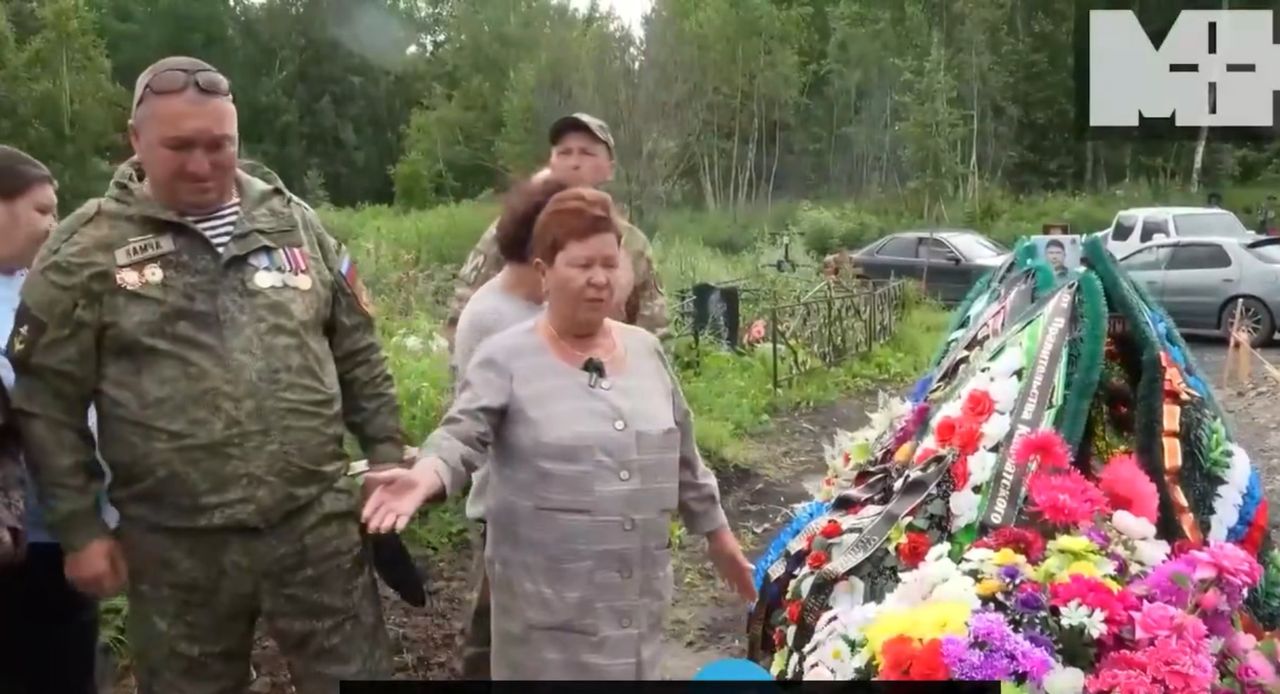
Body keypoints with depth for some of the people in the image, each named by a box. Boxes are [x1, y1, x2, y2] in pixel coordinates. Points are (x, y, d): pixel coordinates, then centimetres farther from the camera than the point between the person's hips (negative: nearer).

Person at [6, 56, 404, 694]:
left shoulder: (293, 222, 6)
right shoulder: (85, 250, -3)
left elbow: (359, 355, 11)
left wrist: (390, 460, 8)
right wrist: (80, 529, -3)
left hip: (318, 524, 2)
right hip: (176, 546, -1)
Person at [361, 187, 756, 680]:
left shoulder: (645, 350, 8)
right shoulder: (507, 358, -7)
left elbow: (682, 456, 15)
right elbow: (460, 438, -15)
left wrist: (719, 537, 19)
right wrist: (424, 477, -36)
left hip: (637, 593, 5)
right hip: (548, 599, -4)